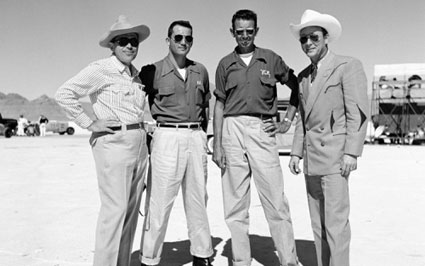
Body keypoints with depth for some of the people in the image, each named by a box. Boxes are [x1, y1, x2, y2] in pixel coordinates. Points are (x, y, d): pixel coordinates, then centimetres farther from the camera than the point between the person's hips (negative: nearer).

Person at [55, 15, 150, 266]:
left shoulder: (135, 74, 15)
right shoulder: (100, 69, -8)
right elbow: (64, 94, -13)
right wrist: (89, 123, -13)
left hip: (138, 144, 8)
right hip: (113, 142, -8)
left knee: (132, 209, 10)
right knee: (115, 208, -9)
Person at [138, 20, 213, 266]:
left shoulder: (200, 71, 12)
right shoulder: (153, 71, -1)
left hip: (196, 138, 5)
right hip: (167, 137, -4)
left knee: (198, 200, 11)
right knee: (160, 201, -4)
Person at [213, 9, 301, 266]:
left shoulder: (271, 59, 7)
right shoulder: (225, 64, 10)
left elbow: (297, 87, 16)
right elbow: (219, 105, 10)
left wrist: (287, 121, 7)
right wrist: (217, 144, 3)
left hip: (262, 130, -1)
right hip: (232, 130, 2)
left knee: (276, 200, -3)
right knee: (235, 203, 5)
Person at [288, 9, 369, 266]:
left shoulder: (348, 65, -1)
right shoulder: (304, 76, 17)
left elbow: (358, 112, -9)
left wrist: (352, 152, -15)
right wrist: (297, 152, 12)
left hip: (334, 154, -6)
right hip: (311, 158, 7)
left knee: (336, 220, -8)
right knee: (318, 222, 10)